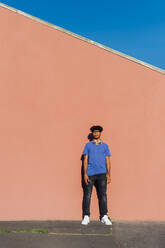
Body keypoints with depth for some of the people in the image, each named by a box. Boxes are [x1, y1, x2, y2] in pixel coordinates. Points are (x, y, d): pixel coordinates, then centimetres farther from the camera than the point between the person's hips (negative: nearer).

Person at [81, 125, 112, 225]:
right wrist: (85, 174, -4)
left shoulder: (105, 145, 14)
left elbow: (107, 161, 11)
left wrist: (108, 174, 1)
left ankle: (104, 217, 6)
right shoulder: (88, 145, 11)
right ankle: (86, 217, 7)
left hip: (102, 174, 1)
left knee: (102, 195, -1)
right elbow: (85, 160, 6)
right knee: (87, 195, -1)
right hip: (90, 173, 0)